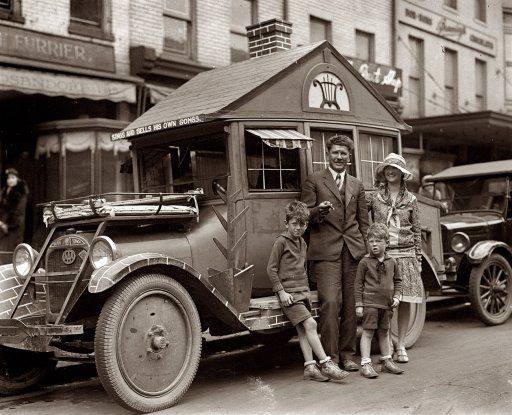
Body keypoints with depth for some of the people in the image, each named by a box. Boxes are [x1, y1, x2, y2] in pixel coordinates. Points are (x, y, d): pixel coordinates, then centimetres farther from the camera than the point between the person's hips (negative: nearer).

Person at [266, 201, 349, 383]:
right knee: (310, 324, -15)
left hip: (302, 292, 8)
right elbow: (271, 269, -8)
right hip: (289, 293, -7)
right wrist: (281, 291, -14)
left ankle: (310, 367, 3)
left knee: (303, 329, 3)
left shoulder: (302, 243, 17)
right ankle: (326, 364, -15)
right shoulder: (281, 241, -7)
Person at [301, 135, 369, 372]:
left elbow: (364, 220, 20)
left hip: (353, 250, 4)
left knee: (350, 304, 6)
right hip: (326, 250, -4)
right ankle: (330, 357, -6)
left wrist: (366, 248, 11)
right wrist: (318, 211, -18)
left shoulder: (356, 185, 20)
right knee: (330, 302, -13)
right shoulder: (314, 181, 7)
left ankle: (347, 354, 16)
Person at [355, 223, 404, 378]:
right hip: (370, 302, -4)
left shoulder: (391, 262, 7)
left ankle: (387, 360, 27)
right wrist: (358, 304, -7)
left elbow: (397, 280, 19)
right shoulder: (365, 262, -5)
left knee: (384, 331, 15)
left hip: (387, 303, 4)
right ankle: (365, 364, -2)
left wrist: (396, 296, 5)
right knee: (368, 331, -5)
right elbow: (359, 283, -4)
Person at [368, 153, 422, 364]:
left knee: (405, 302, 3)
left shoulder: (410, 200, 9)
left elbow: (417, 231, 11)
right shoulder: (374, 198, 5)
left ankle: (401, 346, 14)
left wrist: (418, 259, 8)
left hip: (406, 255, 2)